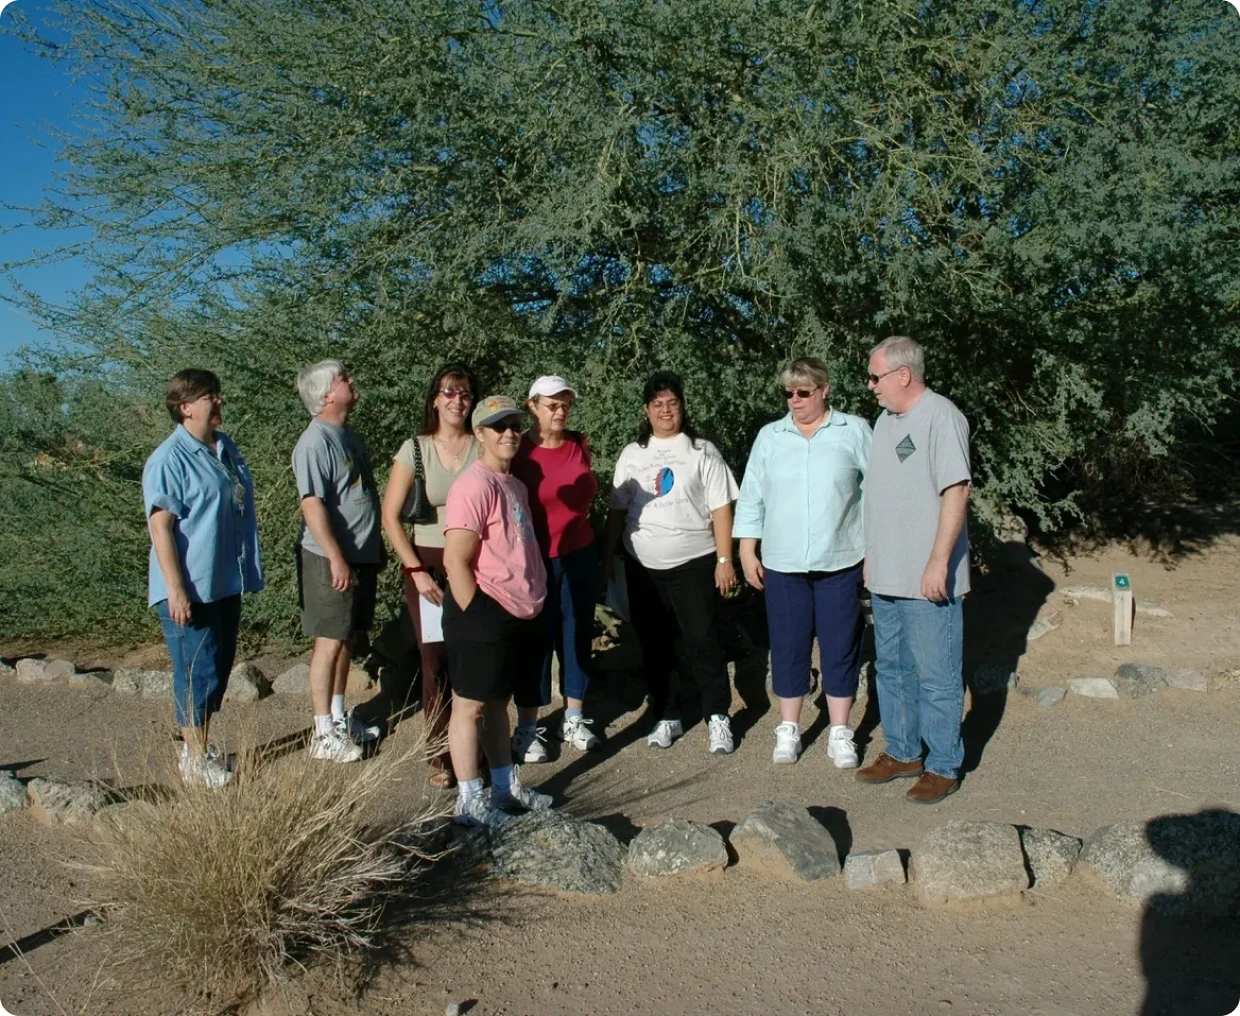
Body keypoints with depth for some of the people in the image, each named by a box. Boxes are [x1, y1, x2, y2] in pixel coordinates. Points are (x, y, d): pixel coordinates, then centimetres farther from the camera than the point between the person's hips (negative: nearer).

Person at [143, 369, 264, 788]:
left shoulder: (226, 447, 10)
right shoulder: (169, 460, -15)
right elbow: (161, 526, -18)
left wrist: (248, 570, 20)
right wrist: (176, 589, -22)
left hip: (225, 583, 8)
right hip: (191, 589, -8)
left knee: (219, 668, 15)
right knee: (198, 673, 0)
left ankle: (202, 747, 29)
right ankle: (195, 760, 13)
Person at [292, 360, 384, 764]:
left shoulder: (350, 436, 13)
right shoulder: (315, 442, -16)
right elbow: (312, 504, -22)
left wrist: (376, 546, 21)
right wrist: (336, 558, -25)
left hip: (362, 555, 9)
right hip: (331, 559, -9)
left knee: (348, 640, 16)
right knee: (329, 642, -1)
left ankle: (338, 716, 29)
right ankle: (324, 734, 8)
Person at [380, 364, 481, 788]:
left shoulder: (483, 449, 1)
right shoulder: (415, 449, -1)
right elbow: (390, 516, -1)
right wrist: (416, 571, -7)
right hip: (428, 566, 0)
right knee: (436, 662, 4)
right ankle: (441, 756, 17)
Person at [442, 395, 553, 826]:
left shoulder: (514, 485, 15)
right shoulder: (474, 485, -14)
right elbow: (455, 560, -19)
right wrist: (476, 615, -17)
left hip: (519, 617, 9)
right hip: (483, 617, -9)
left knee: (497, 703, 19)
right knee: (471, 706, 0)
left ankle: (505, 786, 29)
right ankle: (469, 803, 8)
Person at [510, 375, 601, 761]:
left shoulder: (580, 444, 4)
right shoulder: (519, 450, -9)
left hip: (580, 555, 4)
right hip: (535, 559, -4)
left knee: (577, 635, 10)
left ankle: (573, 720, 24)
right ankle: (527, 728, 13)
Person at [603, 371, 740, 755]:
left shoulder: (702, 451, 0)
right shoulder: (632, 454, 9)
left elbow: (720, 508, -3)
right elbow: (617, 509, 10)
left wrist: (724, 559, -8)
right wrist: (608, 556, 5)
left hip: (693, 563, -3)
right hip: (643, 565, 4)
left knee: (701, 640, -2)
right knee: (653, 644, 10)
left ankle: (718, 717, 11)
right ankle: (667, 716, 22)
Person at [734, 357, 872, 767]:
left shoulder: (855, 431, 1)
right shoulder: (769, 437, 7)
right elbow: (751, 498, 8)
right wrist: (747, 552, 4)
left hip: (840, 563, -2)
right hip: (782, 564, 2)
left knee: (840, 647, 5)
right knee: (787, 646, 8)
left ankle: (839, 733, 17)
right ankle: (788, 729, 21)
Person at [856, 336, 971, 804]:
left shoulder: (941, 417, -13)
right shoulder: (885, 420, 13)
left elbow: (956, 492, -18)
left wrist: (938, 562, -21)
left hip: (928, 579, -9)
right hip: (886, 575, 9)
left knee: (936, 677, 2)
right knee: (891, 668, 17)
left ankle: (943, 767, 15)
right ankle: (902, 753, 30)